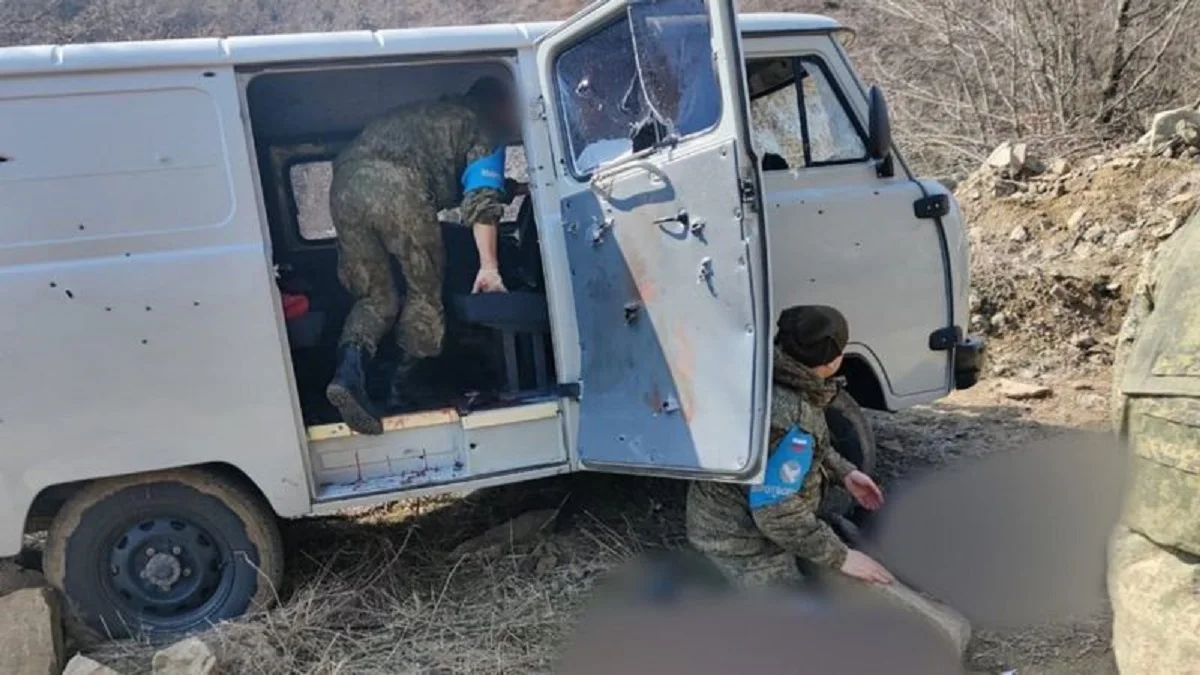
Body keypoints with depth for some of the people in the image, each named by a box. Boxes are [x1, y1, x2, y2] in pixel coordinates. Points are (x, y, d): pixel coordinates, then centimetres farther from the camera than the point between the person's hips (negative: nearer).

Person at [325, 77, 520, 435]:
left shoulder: (426, 111, 39)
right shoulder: (483, 130, 19)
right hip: (398, 185, -6)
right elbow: (482, 198, 4)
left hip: (345, 184, 6)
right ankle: (404, 388, 8)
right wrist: (489, 265, 1)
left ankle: (349, 368, -12)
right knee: (425, 292, 13)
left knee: (375, 298, 13)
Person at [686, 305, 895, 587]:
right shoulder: (788, 418, -34)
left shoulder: (773, 378, -6)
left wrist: (844, 472, 5)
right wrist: (840, 557, -19)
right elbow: (777, 513, -29)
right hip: (740, 534, -9)